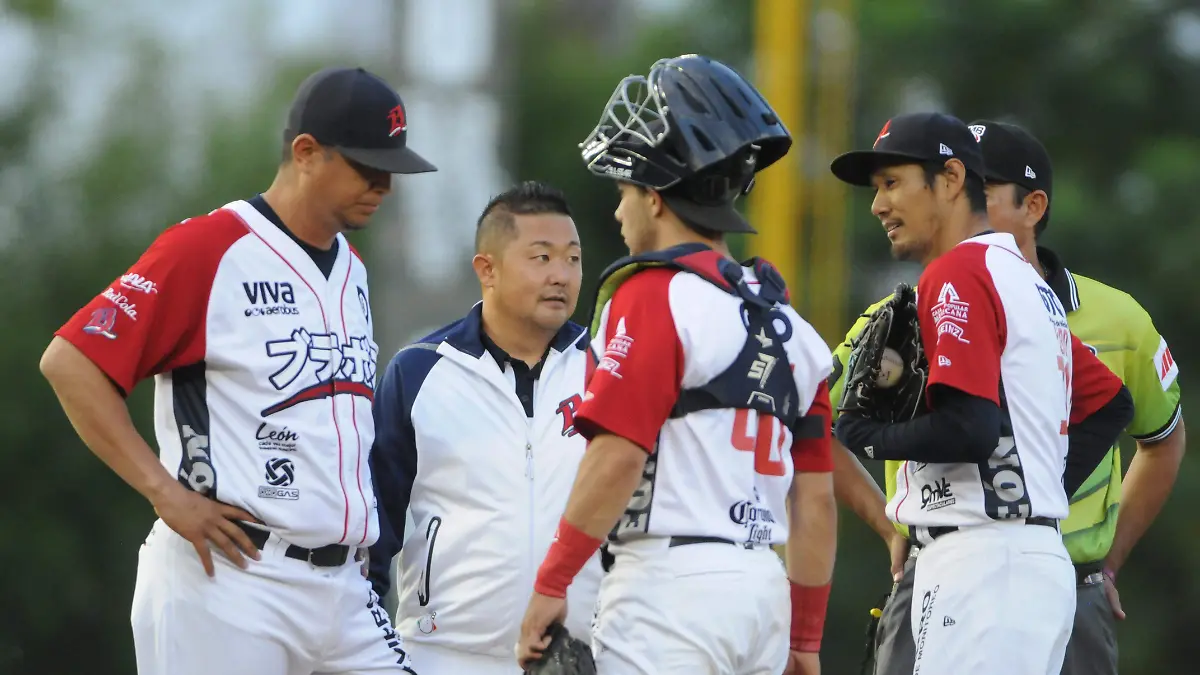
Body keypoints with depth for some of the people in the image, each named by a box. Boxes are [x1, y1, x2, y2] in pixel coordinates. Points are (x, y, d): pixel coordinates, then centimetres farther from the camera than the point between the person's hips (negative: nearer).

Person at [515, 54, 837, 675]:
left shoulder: (652, 296, -7)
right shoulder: (784, 320, 16)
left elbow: (617, 456, -16)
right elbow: (816, 496, 15)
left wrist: (550, 584, -10)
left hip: (671, 580, -8)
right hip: (762, 585, 8)